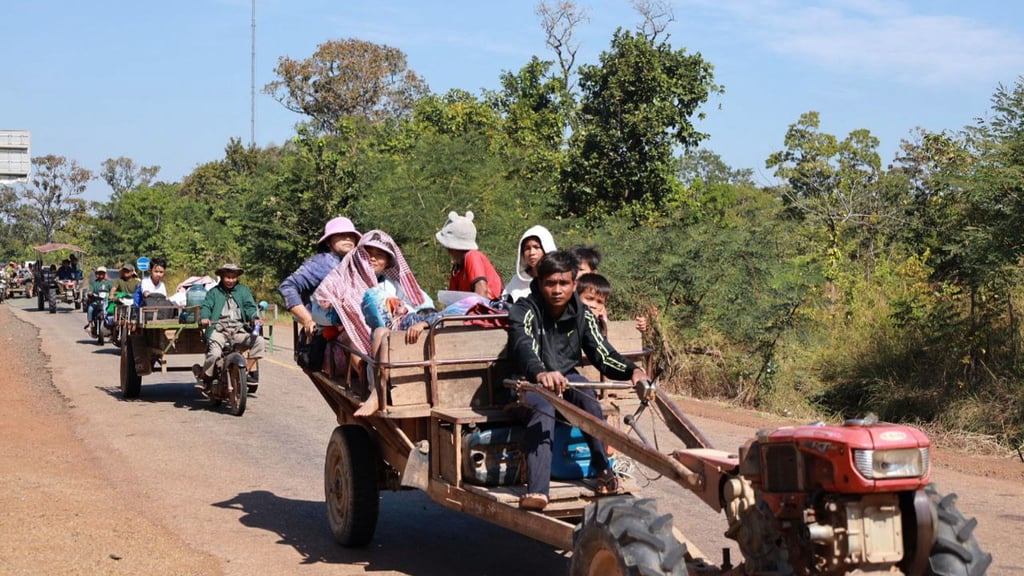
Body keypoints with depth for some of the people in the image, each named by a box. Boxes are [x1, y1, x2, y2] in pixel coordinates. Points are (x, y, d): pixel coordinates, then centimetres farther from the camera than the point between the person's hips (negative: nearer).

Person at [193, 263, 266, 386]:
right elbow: (206, 306, 4)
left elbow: (250, 306, 6)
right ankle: (203, 376, 1)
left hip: (239, 330, 2)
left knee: (259, 341, -21)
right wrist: (204, 318, -19)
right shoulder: (214, 292, 16)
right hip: (219, 329, -2)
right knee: (214, 353, -27)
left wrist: (254, 318, -16)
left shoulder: (243, 291, 19)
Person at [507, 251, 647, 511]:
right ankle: (536, 490, -51)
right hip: (529, 382, -4)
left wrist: (632, 371, -29)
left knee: (586, 394, -30)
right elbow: (523, 347, -39)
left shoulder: (582, 314, -3)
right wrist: (540, 374, -61)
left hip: (566, 377, 4)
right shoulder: (525, 310, -19)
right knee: (543, 408, -36)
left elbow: (603, 354, -8)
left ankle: (604, 470, -26)